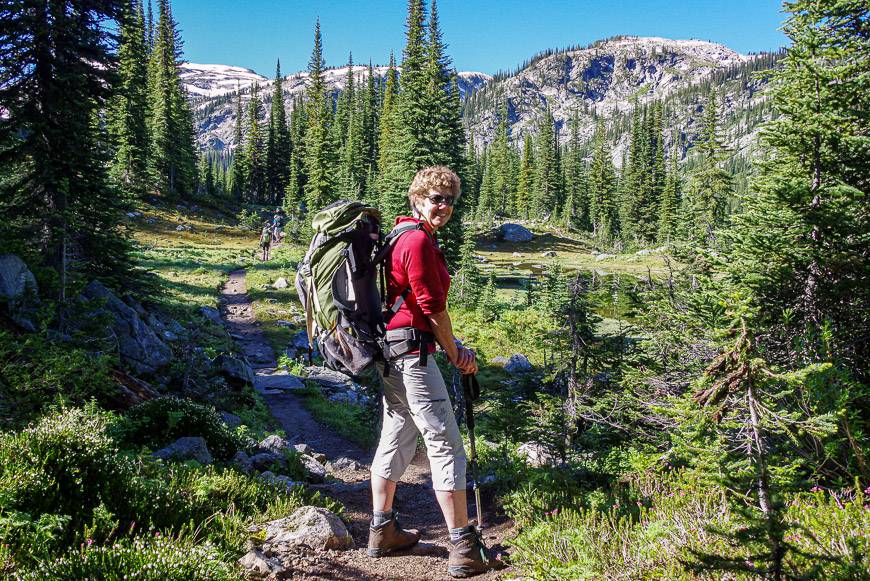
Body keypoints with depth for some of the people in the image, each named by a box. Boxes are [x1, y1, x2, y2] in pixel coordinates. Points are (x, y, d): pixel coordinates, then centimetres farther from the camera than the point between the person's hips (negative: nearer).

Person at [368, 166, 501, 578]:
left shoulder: (403, 235, 17)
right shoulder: (419, 240, -14)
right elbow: (432, 307, -15)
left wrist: (451, 346, 12)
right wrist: (456, 355, -3)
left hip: (390, 352, 10)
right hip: (411, 351, -10)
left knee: (396, 438, 18)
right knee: (446, 445, -5)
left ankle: (382, 531, 29)